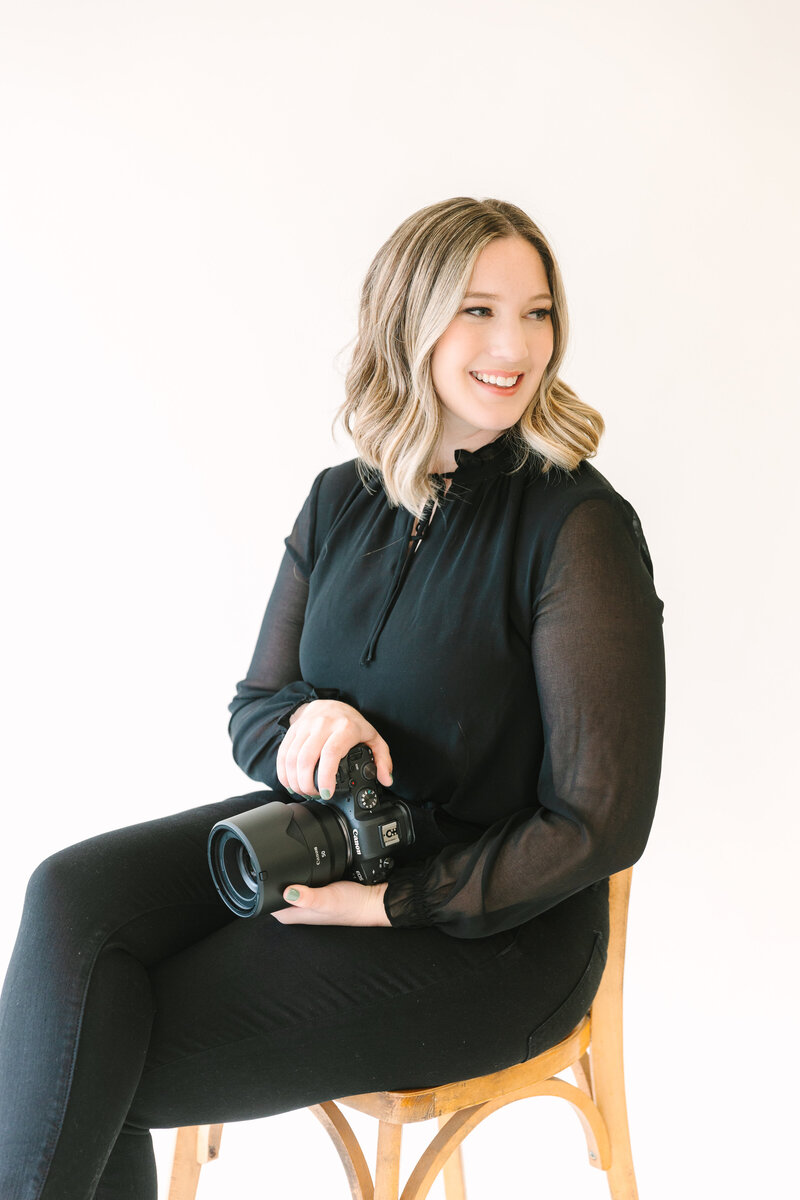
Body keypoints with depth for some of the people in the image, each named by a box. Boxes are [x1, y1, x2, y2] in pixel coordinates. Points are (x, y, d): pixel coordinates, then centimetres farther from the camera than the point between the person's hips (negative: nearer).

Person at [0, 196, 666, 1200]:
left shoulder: (577, 524, -15)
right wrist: (307, 723, -15)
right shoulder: (342, 499, 4)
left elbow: (601, 820, -15)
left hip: (489, 922, -6)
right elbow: (253, 710, 10)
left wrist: (392, 904, -17)